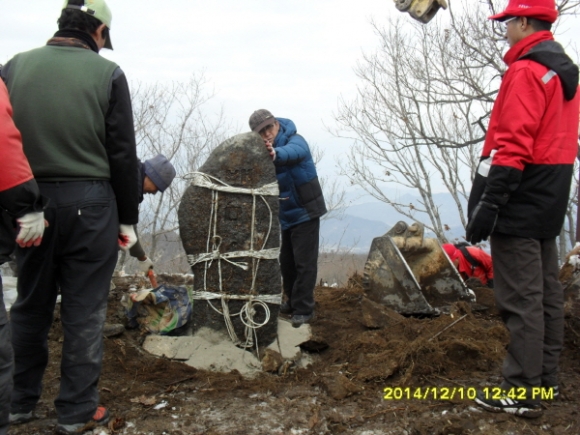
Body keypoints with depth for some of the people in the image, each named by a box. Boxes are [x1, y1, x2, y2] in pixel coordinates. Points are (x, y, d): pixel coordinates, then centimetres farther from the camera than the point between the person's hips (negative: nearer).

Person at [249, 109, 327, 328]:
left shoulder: (295, 140, -18)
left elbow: (293, 151, -43)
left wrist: (276, 154, -63)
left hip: (304, 212, -6)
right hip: (283, 215, 6)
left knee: (304, 262, -6)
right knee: (286, 261, 16)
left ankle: (303, 309, 2)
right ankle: (293, 301, 32)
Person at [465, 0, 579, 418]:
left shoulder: (527, 71, -15)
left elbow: (514, 144, -23)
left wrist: (489, 202, -23)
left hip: (521, 199, -10)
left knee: (521, 298, -7)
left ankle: (522, 393, -1)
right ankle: (545, 377, 25)